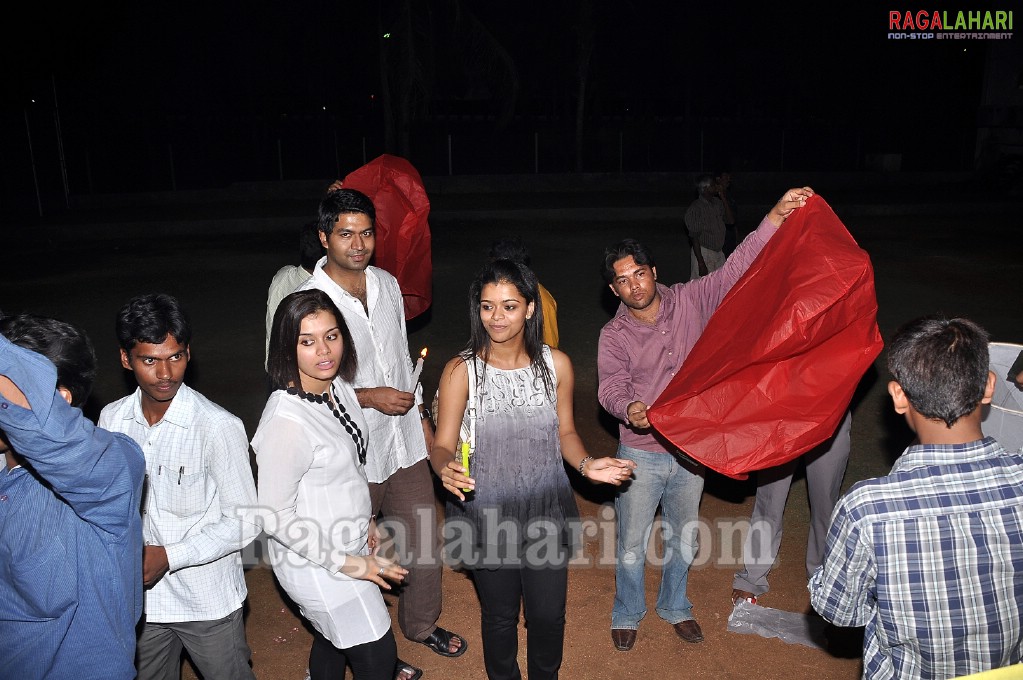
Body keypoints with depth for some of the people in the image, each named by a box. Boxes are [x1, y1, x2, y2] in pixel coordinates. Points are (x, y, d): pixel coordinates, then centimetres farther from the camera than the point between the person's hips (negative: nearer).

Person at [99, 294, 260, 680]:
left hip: (208, 602, -5)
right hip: (139, 595, 5)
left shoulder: (218, 427, -23)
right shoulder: (111, 419, -5)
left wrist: (169, 556, -22)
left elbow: (244, 521, -17)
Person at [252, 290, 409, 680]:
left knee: (332, 639, 28)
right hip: (315, 561, -7)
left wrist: (364, 519, 15)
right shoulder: (285, 420, -31)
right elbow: (274, 516, -24)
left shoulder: (339, 387, -6)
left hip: (351, 543, 7)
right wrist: (345, 562, -20)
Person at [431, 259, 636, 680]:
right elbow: (443, 444, -11)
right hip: (487, 515, -1)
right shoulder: (461, 371, -14)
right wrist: (446, 469, -33)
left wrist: (585, 464, -13)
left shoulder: (556, 365, -7)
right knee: (500, 615, 18)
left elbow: (565, 431, 6)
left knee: (548, 614, 16)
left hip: (547, 511, 2)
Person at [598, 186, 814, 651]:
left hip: (690, 450, 2)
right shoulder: (614, 335, -8)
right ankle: (627, 615, 37)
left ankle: (675, 607, 47)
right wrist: (629, 409, -40)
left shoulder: (690, 302, -5)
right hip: (641, 454, -2)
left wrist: (776, 217, -25)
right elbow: (611, 387, -16)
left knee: (683, 542, 21)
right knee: (632, 547, 10)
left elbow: (737, 268, -13)